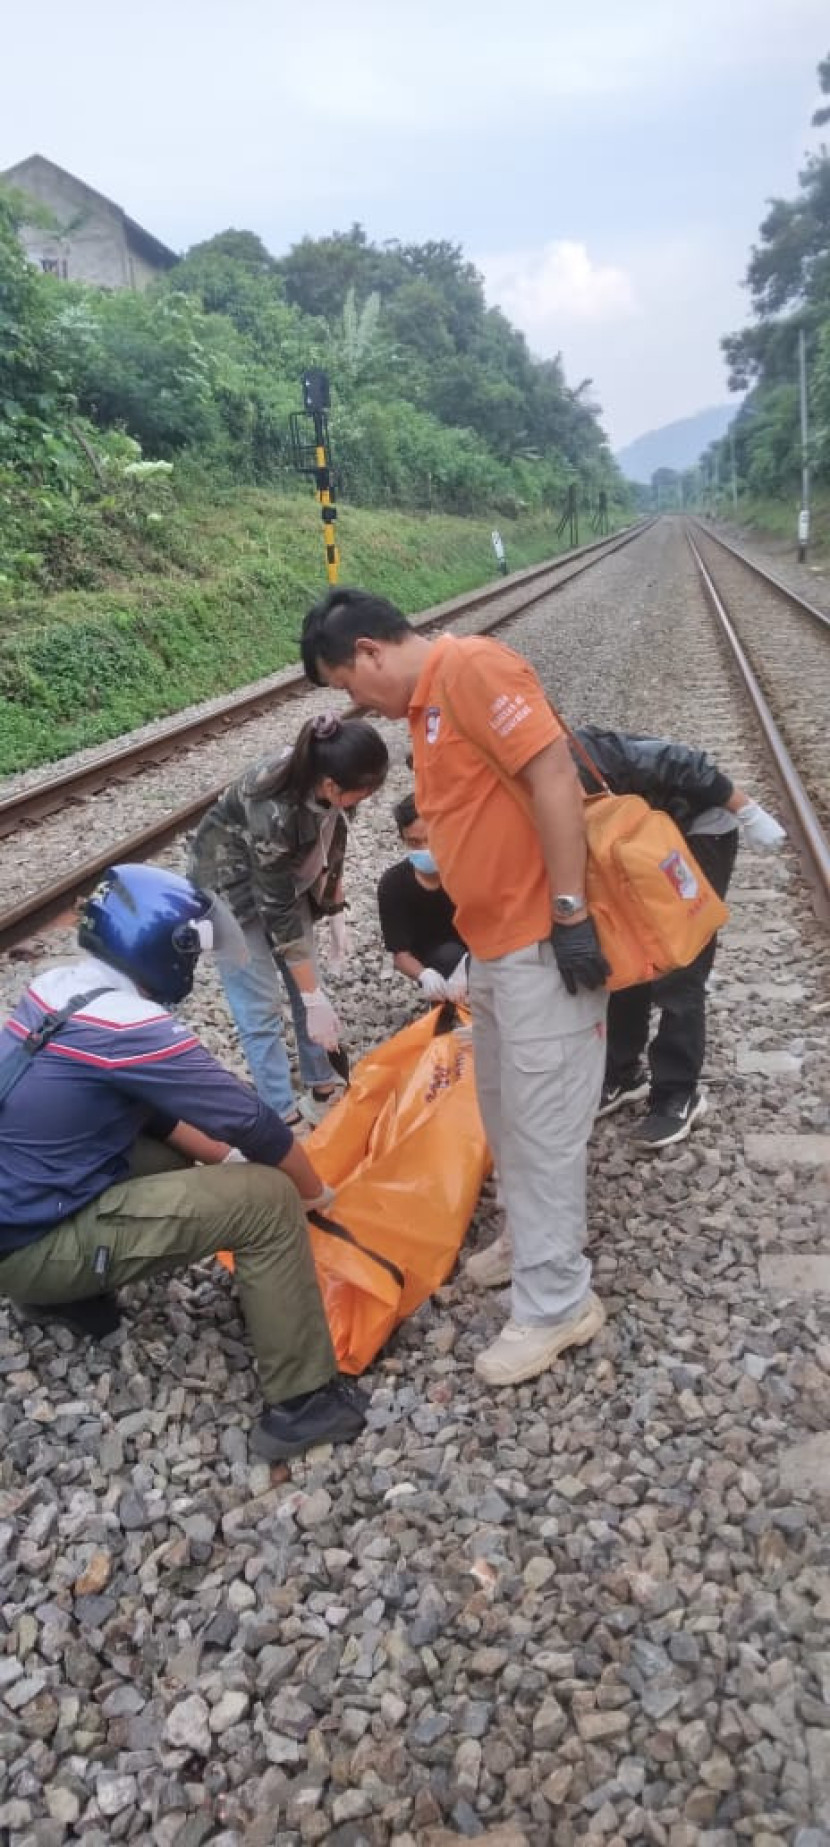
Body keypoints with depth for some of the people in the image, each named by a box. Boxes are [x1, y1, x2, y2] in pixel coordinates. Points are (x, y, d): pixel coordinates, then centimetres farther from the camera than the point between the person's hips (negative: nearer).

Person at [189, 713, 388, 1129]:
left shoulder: (325, 782, -22)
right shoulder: (274, 811, -40)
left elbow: (333, 844, 0)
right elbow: (279, 913, -30)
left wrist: (336, 915, 0)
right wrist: (315, 999, -24)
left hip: (286, 873, 6)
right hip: (232, 885, -6)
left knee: (304, 985, 9)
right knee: (261, 1008, -7)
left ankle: (324, 1092, 22)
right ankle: (286, 1122, 1)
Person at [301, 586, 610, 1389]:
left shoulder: (470, 665, -16)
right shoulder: (425, 704, 14)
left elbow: (554, 777, -23)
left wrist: (570, 914, -23)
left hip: (543, 942, -10)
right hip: (494, 942, 10)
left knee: (541, 1120, 0)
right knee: (504, 1110, 21)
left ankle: (555, 1303, 14)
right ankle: (535, 1237, 40)